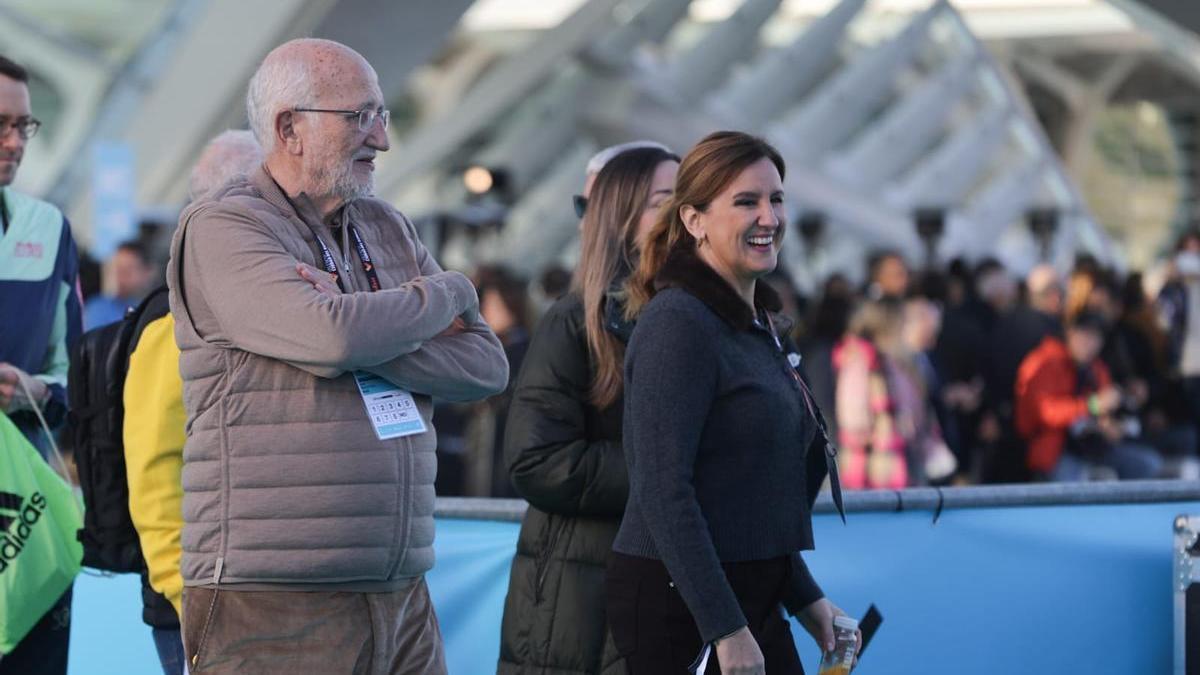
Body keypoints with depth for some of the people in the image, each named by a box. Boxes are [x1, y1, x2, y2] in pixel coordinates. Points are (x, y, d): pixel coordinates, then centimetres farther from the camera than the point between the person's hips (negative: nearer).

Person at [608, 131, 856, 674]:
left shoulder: (762, 327, 15)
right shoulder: (678, 325, -13)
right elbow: (661, 491, -20)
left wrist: (805, 597, 19)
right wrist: (725, 629, -23)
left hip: (752, 601, 9)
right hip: (678, 605, -9)